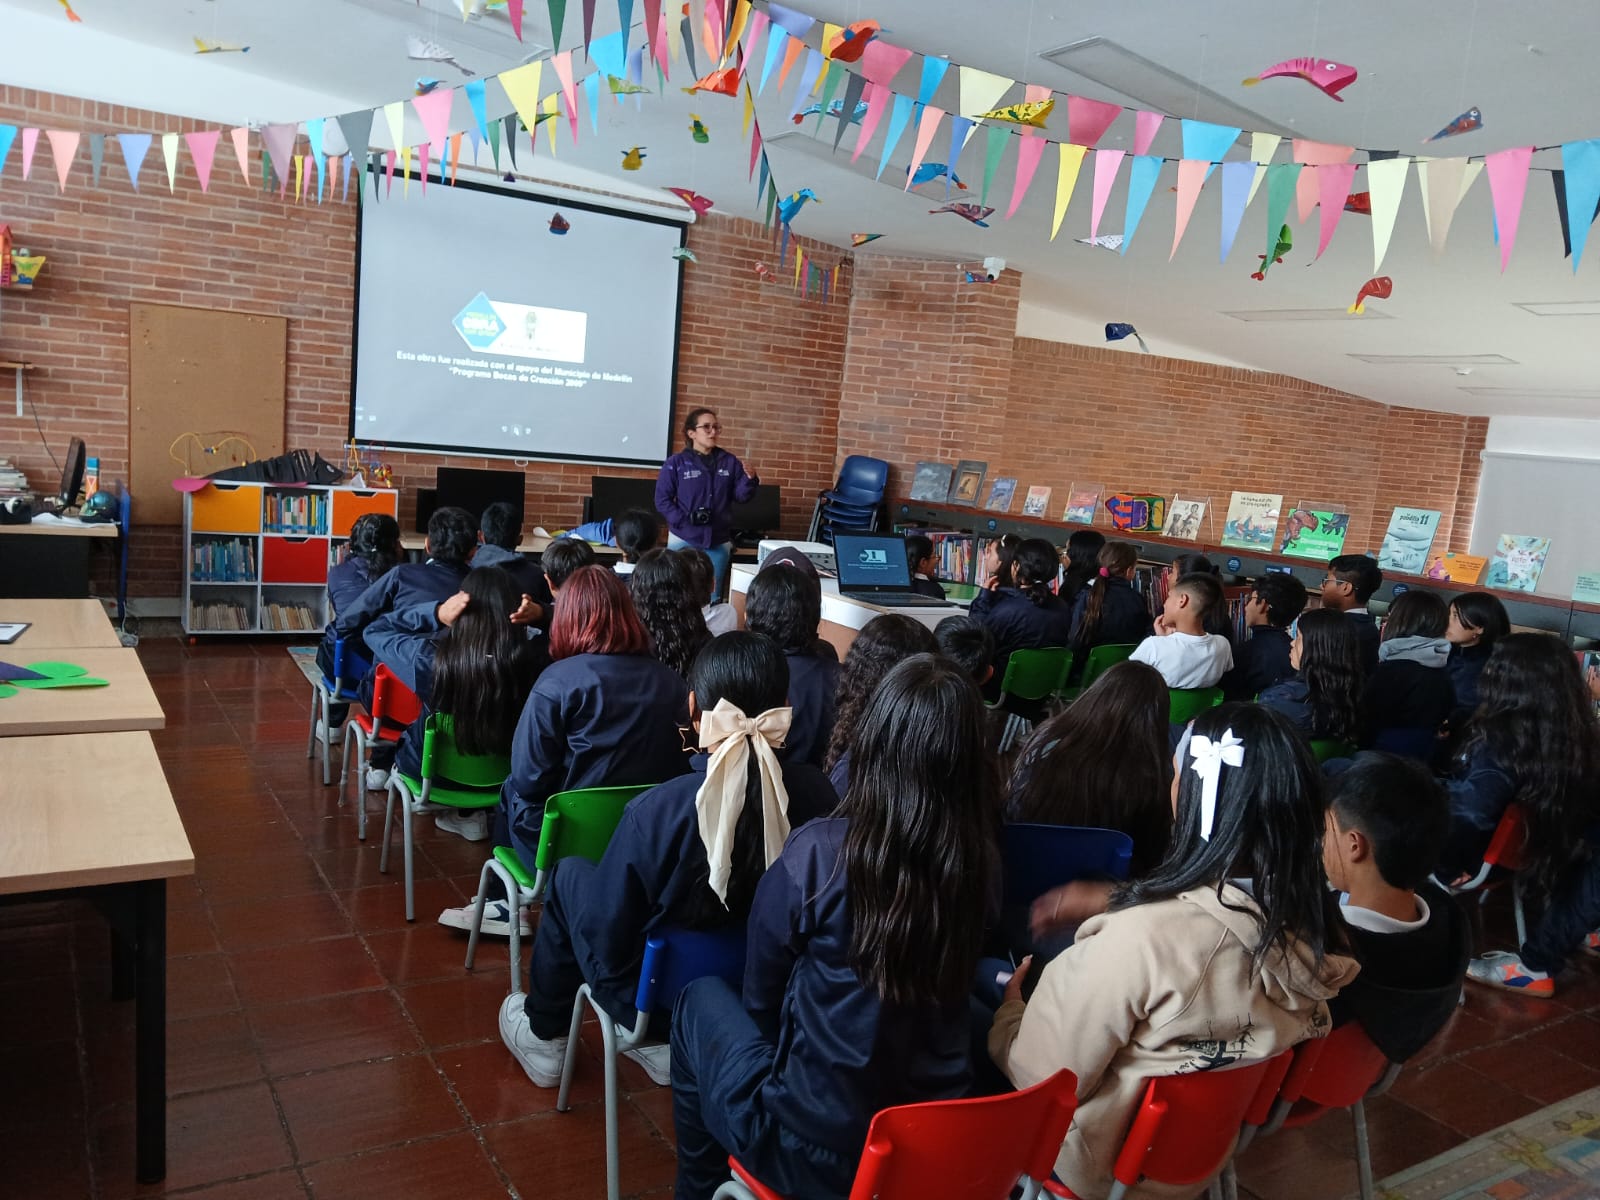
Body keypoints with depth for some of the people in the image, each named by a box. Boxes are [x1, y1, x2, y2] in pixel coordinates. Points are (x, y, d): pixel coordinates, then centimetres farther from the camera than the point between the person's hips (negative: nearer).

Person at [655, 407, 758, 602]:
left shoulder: (730, 462, 4)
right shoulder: (676, 463, -5)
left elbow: (741, 496, 1)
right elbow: (662, 500, -7)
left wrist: (750, 479, -19)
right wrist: (684, 521, -19)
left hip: (718, 542, 3)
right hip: (683, 540, -3)